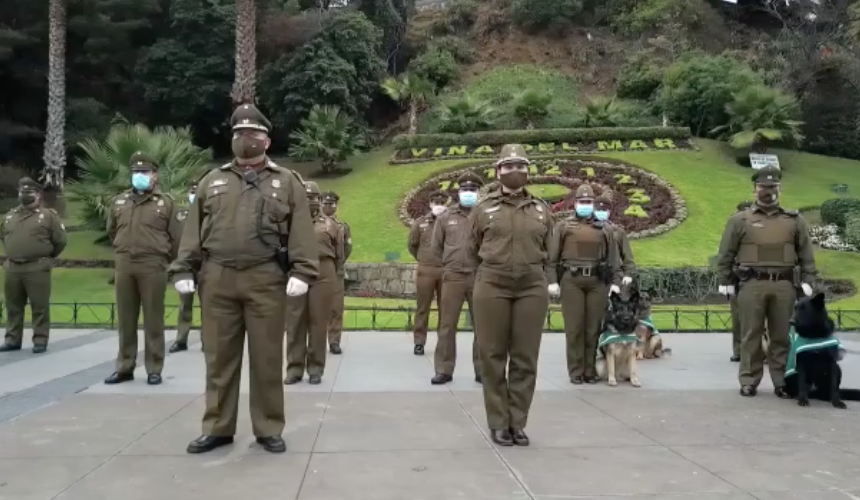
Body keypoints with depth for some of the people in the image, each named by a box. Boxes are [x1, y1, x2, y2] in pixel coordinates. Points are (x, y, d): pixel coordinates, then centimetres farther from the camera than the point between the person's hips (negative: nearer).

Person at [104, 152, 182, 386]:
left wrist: (161, 258, 7)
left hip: (153, 267, -4)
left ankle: (154, 369, 8)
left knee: (153, 320, 1)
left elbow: (176, 238, 2)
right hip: (124, 266, 4)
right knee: (125, 320, 8)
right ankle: (125, 367, 17)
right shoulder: (118, 202, 11)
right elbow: (111, 232, 24)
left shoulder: (166, 202, 0)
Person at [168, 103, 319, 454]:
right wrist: (184, 269, 4)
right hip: (217, 279, 3)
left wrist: (302, 271, -12)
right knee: (219, 357, 8)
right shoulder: (212, 181, 16)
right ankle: (217, 428, 19)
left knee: (266, 358, 3)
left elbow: (301, 231, -1)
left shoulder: (286, 181, 8)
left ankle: (269, 429, 14)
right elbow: (193, 230, 13)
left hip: (266, 280, -2)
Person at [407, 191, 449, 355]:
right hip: (426, 270, 1)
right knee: (422, 308, 5)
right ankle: (419, 342, 11)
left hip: (446, 271, 0)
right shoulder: (420, 222, 3)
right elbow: (412, 245, 14)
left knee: (445, 308, 7)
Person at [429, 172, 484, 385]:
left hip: (480, 277, -1)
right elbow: (435, 247, 13)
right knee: (447, 325, 3)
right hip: (452, 277, 1)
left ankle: (482, 370, 16)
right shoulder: (445, 217, 6)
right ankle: (444, 370, 11)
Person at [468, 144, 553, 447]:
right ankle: (498, 423, 14)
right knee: (493, 356, 3)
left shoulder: (542, 210, 9)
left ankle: (518, 423, 15)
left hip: (532, 288, 2)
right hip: (491, 287, -1)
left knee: (525, 358, 4)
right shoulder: (483, 208, 4)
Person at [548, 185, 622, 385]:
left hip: (598, 281, 2)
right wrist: (552, 280, -5)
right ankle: (576, 371, 4)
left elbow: (613, 257, 12)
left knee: (594, 327, 3)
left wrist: (615, 281, 2)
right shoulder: (563, 226, 9)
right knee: (574, 327, -2)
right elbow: (552, 256, 4)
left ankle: (590, 370, 11)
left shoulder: (605, 229, 15)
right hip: (571, 280, -2)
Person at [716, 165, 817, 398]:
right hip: (752, 284, -2)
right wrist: (725, 281, 1)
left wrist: (807, 280, 4)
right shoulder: (740, 220, 4)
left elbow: (806, 253, 12)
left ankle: (782, 381, 16)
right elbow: (726, 254, 5)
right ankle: (749, 381, 9)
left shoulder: (794, 220, 11)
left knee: (781, 336, 7)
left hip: (784, 285, 2)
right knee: (751, 335, 2)